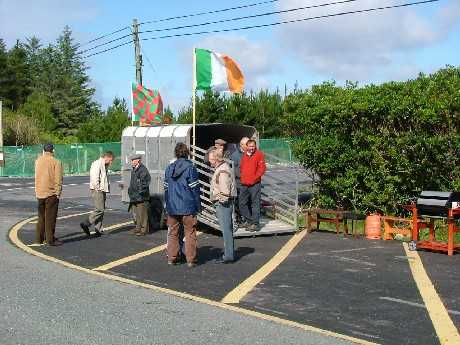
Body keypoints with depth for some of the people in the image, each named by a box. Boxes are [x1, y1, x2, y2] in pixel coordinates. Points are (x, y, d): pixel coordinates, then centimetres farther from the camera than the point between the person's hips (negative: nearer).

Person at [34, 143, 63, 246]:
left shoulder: (38, 161, 4)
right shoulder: (56, 162, -11)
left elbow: (37, 177, 8)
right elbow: (58, 180, -12)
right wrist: (58, 193, -8)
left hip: (39, 193, 5)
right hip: (51, 193, -5)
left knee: (41, 217, 16)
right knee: (50, 217, 0)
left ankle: (39, 238, 21)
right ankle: (50, 240, 2)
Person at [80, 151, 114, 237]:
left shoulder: (104, 165, 20)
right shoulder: (97, 164, -12)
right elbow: (95, 178, -21)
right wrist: (98, 188, -16)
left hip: (102, 191, 10)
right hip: (97, 191, -10)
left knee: (101, 210, 9)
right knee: (100, 209, -13)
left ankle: (98, 230, 11)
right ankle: (85, 224, -8)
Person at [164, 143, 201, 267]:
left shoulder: (169, 168, 7)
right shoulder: (190, 167, -8)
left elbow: (166, 188, 11)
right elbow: (194, 188, -8)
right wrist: (197, 206, -2)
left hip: (172, 207, 4)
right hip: (187, 207, -4)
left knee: (172, 233, 13)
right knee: (190, 234, 3)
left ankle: (172, 257, 16)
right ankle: (191, 259, 3)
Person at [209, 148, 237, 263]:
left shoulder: (222, 171, -18)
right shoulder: (221, 168, 16)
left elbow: (224, 190, -23)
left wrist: (223, 201, -14)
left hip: (223, 203, -11)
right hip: (222, 203, 11)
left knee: (226, 229, -7)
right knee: (227, 228, 16)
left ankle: (228, 256, -3)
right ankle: (229, 253, 26)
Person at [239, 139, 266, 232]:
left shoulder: (259, 154, -4)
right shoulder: (244, 155, 13)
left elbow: (262, 168, -9)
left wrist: (254, 178, -11)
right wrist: (241, 177, 11)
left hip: (255, 184, -7)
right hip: (244, 184, 7)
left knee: (255, 203, -4)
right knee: (242, 203, 12)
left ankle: (255, 224, -1)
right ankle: (248, 220, 26)